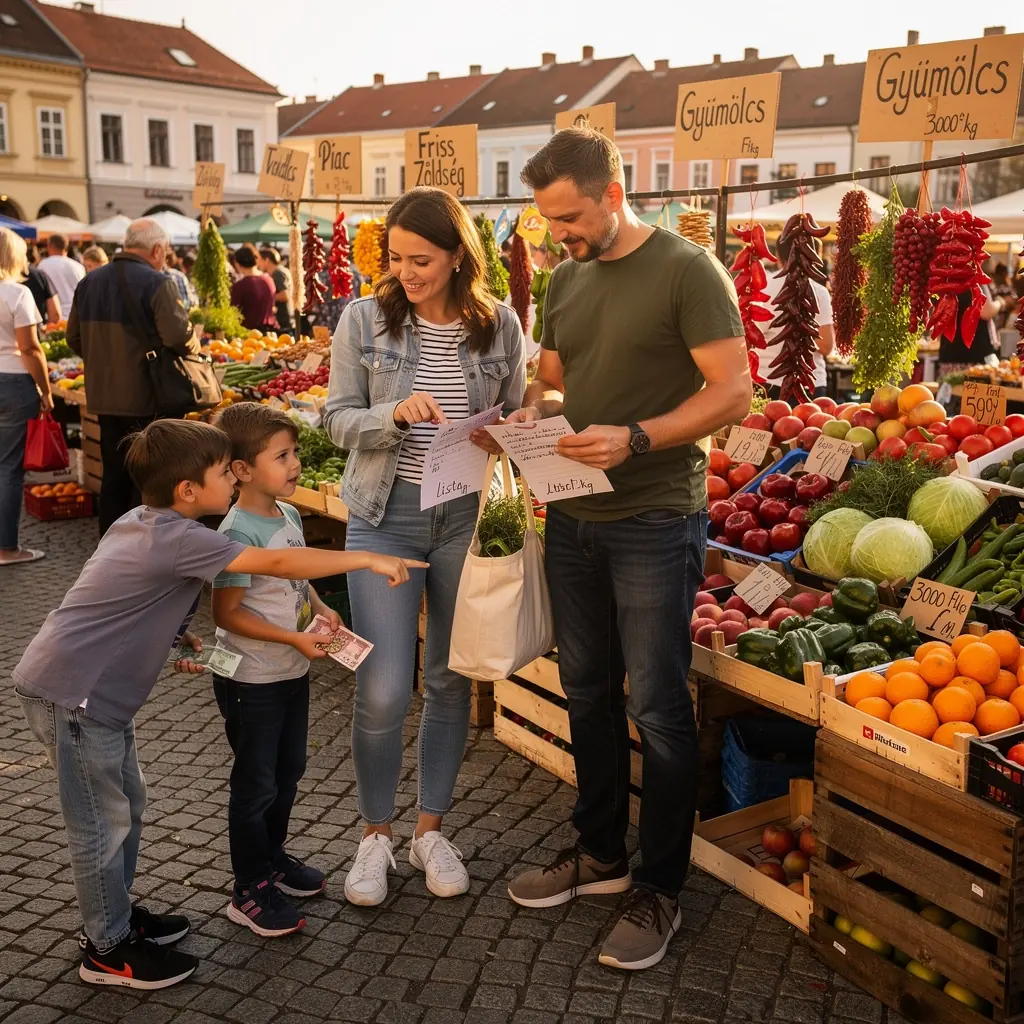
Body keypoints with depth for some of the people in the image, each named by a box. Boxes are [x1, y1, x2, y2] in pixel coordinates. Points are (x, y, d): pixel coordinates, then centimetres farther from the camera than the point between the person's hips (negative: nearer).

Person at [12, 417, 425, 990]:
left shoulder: (141, 522, 7)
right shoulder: (179, 539, -23)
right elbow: (277, 564, -28)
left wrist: (169, 636, 15)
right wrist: (368, 560, -24)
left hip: (98, 690, 10)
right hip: (70, 695, -10)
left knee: (127, 804, 20)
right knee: (103, 822, 3)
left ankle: (115, 911, 36)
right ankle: (109, 949, 17)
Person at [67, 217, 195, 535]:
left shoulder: (89, 282, 8)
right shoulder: (157, 283, -13)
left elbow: (74, 338, 12)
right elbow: (179, 337, -21)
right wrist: (192, 343, 0)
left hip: (103, 397, 7)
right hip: (147, 398, -7)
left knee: (114, 476, 16)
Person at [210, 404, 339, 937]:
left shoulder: (289, 515, 2)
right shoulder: (238, 533, -23)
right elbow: (227, 614, -23)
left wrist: (320, 608, 0)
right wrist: (295, 639, -23)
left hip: (292, 673, 8)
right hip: (252, 681, -8)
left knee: (289, 771, 22)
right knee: (256, 784, 5)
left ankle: (273, 857, 42)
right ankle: (250, 892, 20)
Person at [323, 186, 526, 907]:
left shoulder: (500, 327, 0)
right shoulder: (365, 320, -3)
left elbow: (516, 422, 10)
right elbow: (339, 421, -2)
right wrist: (396, 414, -20)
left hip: (468, 520, 2)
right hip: (386, 518, -2)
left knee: (451, 681, 11)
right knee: (383, 692, -5)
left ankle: (431, 831, 29)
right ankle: (376, 833, 19)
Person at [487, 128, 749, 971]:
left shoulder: (687, 269, -9)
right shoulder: (566, 279, 11)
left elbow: (733, 392, -14)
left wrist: (634, 438, -25)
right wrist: (535, 409, -4)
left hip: (655, 522, -7)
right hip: (573, 517, 7)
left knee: (656, 706, 1)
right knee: (587, 692, 16)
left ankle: (660, 891, 17)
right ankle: (600, 853, 34)